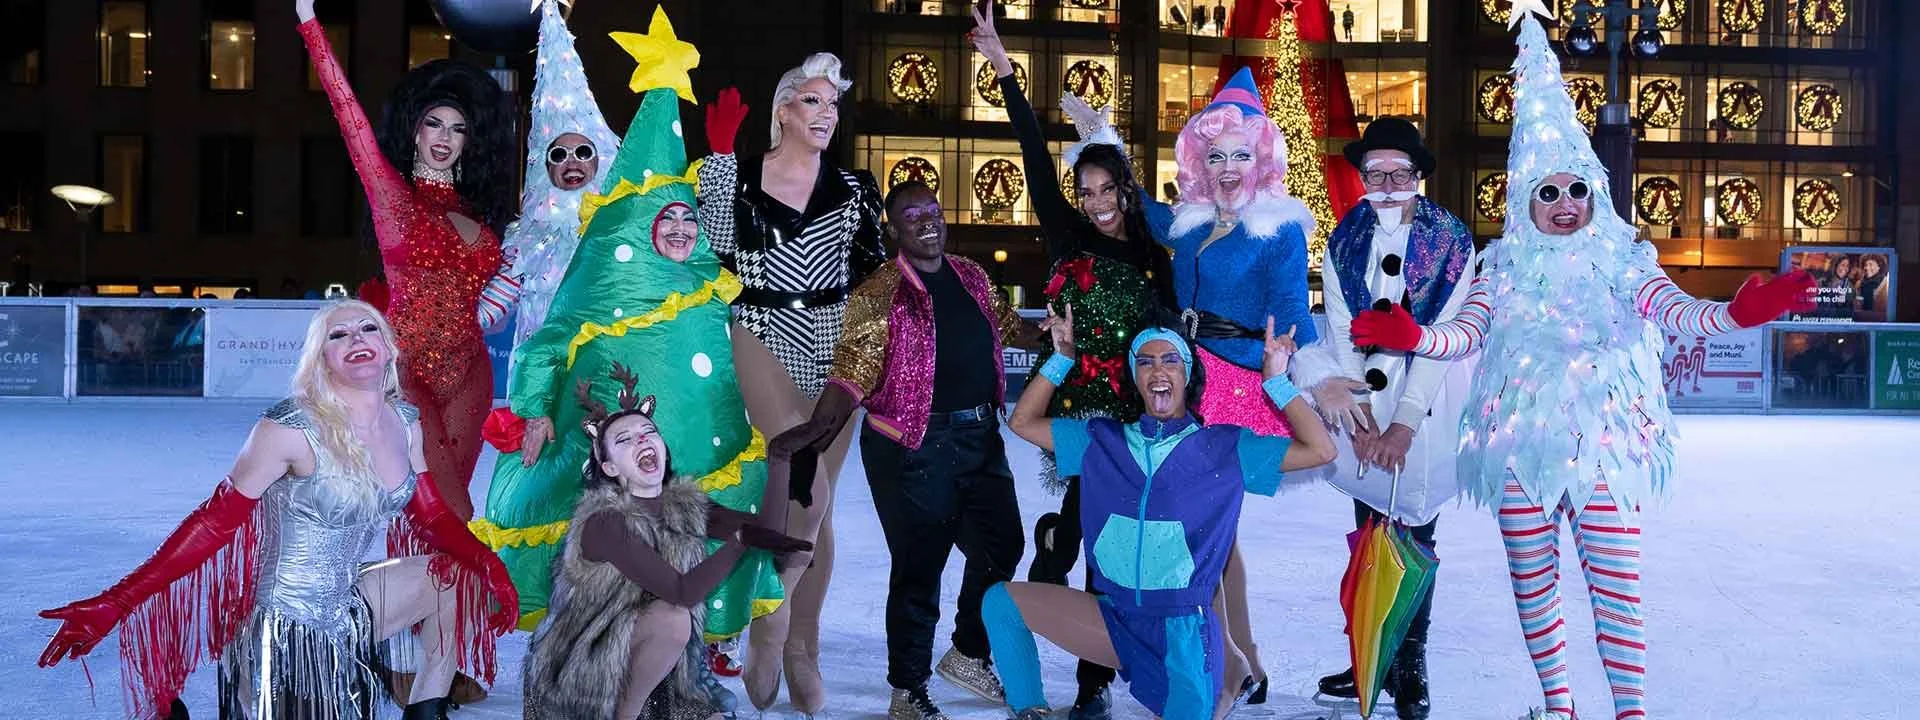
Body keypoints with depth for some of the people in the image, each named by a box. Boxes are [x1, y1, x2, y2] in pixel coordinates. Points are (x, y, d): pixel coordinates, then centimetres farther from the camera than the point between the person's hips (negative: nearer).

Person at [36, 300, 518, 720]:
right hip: (286, 628, -6)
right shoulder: (292, 428, -19)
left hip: (347, 611, 7)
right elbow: (215, 522, -20)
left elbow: (434, 517, 7)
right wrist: (114, 604, -26)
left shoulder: (406, 423, 0)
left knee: (459, 574, -3)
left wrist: (487, 563, -13)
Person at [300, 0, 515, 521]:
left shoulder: (475, 208, 14)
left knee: (445, 510, 9)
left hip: (469, 374, 5)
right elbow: (351, 114, -7)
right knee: (447, 511, -10)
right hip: (408, 369, -5)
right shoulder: (391, 190, 0)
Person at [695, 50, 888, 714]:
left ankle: (801, 649, 17)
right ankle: (769, 618, -2)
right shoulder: (739, 175, 2)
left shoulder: (853, 187, 8)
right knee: (809, 492, -21)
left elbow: (877, 271, 12)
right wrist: (719, 156, -10)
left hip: (835, 345, 3)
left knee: (817, 499, 6)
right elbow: (717, 252, -8)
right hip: (766, 340, -3)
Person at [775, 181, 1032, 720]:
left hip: (980, 436, 7)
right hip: (914, 447, -7)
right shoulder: (880, 294, -11)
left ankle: (968, 656, 34)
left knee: (1002, 546, 13)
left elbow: (1005, 325, 26)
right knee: (919, 568, 0)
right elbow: (854, 369, -20)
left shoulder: (971, 276, 10)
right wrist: (820, 425, -33)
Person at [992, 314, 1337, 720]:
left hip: (1182, 633, -3)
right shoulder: (1103, 442, 7)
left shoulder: (1224, 449, -1)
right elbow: (1023, 422, 11)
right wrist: (1062, 359, 4)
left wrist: (1276, 381, -10)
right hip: (1115, 620, 3)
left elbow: (1320, 450, -6)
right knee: (1002, 601, -6)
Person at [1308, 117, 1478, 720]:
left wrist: (1404, 424, -15)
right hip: (1364, 409, 3)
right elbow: (1342, 337, 1)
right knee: (1369, 537, 6)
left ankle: (1410, 669, 7)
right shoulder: (1344, 245, 5)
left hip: (1424, 411, -3)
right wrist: (1358, 418, -7)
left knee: (1414, 536, -1)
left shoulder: (1451, 244, -4)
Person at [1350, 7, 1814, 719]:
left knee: (1615, 579, -8)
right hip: (1522, 439, 2)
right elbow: (1467, 332, 0)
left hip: (1604, 438, -2)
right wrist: (1411, 336, -19)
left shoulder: (1623, 260, 4)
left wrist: (1733, 314, -29)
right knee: (1532, 581, 8)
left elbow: (1672, 311, -10)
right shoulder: (1505, 267, 8)